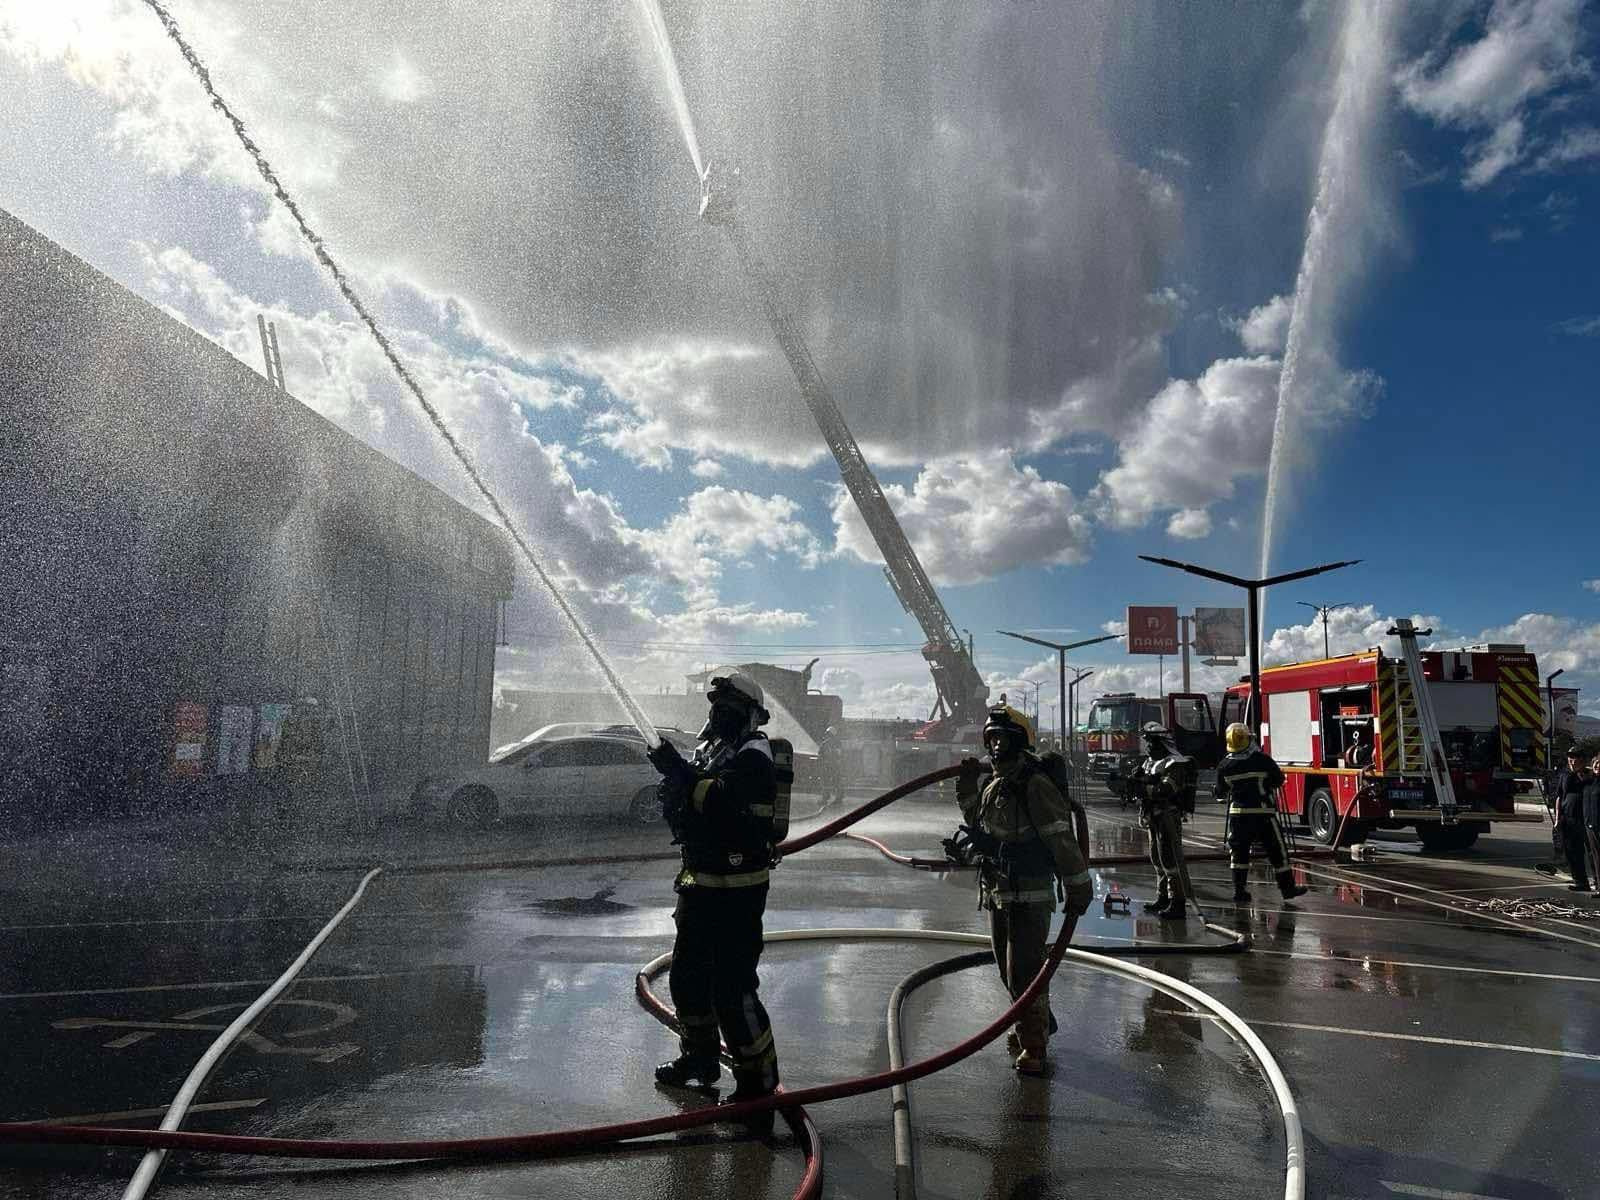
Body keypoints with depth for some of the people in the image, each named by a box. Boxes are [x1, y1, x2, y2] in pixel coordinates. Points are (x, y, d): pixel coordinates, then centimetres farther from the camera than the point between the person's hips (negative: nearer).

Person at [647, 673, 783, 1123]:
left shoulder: (753, 755, -15)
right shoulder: (709, 749, 12)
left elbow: (725, 802, -31)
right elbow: (691, 808, 13)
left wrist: (683, 774, -27)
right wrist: (677, 778, -6)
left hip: (738, 889, -10)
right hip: (702, 883, 10)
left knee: (733, 989, -9)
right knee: (687, 976, 22)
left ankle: (759, 1081, 5)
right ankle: (700, 1056, 42)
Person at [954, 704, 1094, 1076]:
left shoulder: (1036, 786, -18)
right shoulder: (995, 785, 10)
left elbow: (1063, 839, -19)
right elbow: (977, 824, 24)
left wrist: (1078, 887, -16)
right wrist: (967, 788, 11)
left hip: (1030, 895, -9)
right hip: (998, 892, 9)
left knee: (1024, 969, -7)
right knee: (1008, 967, 19)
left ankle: (1033, 1045, 5)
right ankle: (1037, 1024, 38)